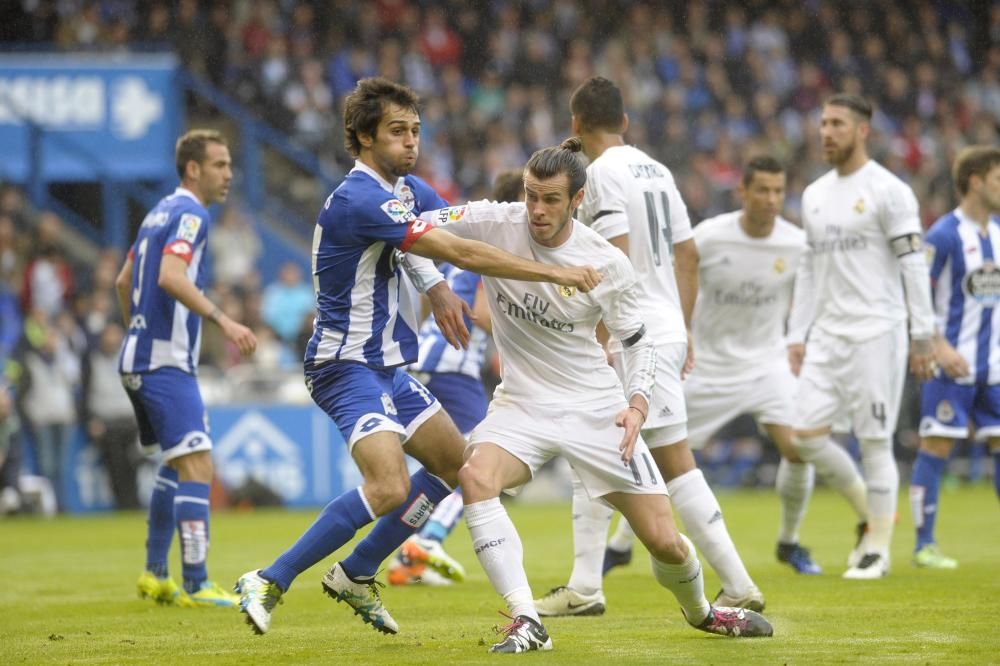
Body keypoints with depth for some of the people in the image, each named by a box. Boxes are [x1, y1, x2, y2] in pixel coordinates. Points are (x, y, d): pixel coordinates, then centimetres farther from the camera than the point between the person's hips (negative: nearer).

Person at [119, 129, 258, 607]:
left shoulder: (161, 212, 17)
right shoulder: (190, 214, -12)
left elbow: (124, 281, 25)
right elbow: (171, 277, -28)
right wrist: (223, 321, -33)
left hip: (139, 358, 10)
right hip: (166, 364, -10)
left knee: (177, 464, 21)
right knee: (196, 468, -13)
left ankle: (154, 575, 24)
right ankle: (196, 586, -18)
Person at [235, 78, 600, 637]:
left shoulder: (406, 189, 8)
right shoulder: (360, 200, -24)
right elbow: (460, 253, -28)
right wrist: (555, 273, -25)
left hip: (387, 365, 10)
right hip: (347, 365, -10)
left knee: (456, 464, 15)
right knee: (390, 487, -26)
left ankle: (356, 575, 21)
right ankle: (270, 582, -16)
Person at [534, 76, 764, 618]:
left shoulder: (604, 172, -11)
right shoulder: (655, 171, 15)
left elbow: (617, 256, -20)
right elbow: (688, 254, 16)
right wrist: (683, 331, 21)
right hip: (665, 329, 9)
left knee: (674, 463, -7)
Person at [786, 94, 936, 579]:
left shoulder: (888, 191, -6)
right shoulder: (815, 195, 15)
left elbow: (913, 266, -8)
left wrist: (922, 336, -12)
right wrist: (796, 335, 14)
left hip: (875, 333, -6)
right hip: (827, 335, 6)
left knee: (875, 440, -5)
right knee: (806, 434, -2)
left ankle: (877, 548, 4)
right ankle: (868, 510, 19)